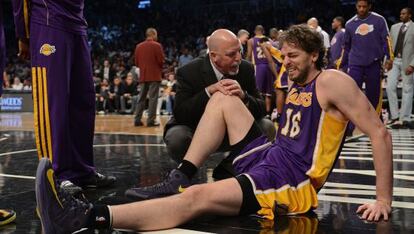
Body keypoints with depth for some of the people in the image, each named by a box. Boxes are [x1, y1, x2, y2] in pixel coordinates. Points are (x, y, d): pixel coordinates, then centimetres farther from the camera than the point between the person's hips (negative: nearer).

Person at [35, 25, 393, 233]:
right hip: (270, 157, 9)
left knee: (197, 197, -29)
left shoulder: (332, 82, -8)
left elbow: (380, 133, -12)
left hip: (292, 181, -9)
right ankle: (180, 177, -4)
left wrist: (383, 201, -16)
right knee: (223, 99, 7)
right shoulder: (296, 88, 19)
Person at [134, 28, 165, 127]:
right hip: (154, 76, -5)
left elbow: (136, 62, 8)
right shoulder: (157, 45, -8)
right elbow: (161, 61, -11)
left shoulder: (139, 46, 7)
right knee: (153, 98, -2)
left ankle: (137, 120, 10)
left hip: (143, 76, 5)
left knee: (141, 98, 10)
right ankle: (151, 120, -5)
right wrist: (160, 67, 9)